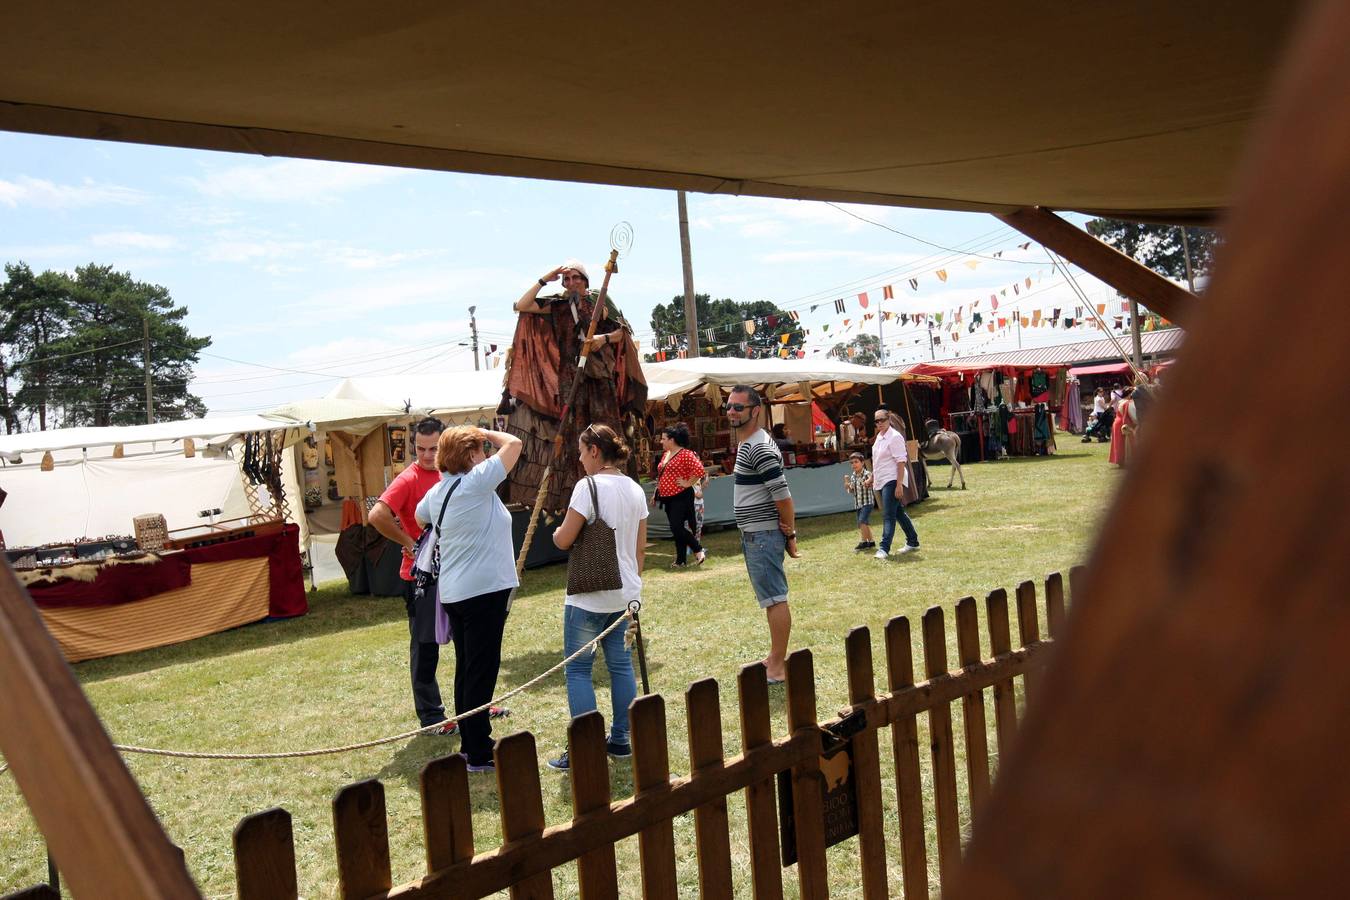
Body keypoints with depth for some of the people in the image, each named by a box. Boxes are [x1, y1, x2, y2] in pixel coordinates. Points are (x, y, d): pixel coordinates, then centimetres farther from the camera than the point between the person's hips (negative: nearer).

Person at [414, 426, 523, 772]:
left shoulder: (437, 490, 9)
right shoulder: (475, 482, -15)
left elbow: (420, 517, 30)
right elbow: (513, 443, -10)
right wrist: (486, 433, 5)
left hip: (454, 592, 9)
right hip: (483, 588, -9)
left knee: (466, 669, 16)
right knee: (482, 672, -3)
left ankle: (469, 743, 26)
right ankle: (479, 755, 2)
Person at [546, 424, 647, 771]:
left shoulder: (589, 486, -15)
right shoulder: (635, 489, 8)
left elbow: (564, 541, -14)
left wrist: (557, 531, 8)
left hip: (589, 597, -7)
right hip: (626, 593, 7)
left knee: (578, 670, 2)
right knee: (621, 666, 14)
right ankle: (620, 740, 21)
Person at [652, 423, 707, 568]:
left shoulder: (685, 454, -14)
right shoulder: (665, 454, 14)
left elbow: (699, 470, -24)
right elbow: (661, 476, 22)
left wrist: (688, 483, -17)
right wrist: (656, 493, 19)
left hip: (681, 497, -8)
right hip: (668, 498, 8)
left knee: (677, 527, -14)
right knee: (676, 529, 10)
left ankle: (699, 550, 3)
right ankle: (681, 560, 16)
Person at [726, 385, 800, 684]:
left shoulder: (759, 448, -19)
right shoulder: (746, 444, 14)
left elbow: (782, 494, -23)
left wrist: (790, 534, -15)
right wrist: (788, 530, 16)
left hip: (764, 535, -11)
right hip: (752, 534, 11)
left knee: (774, 599, -6)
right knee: (771, 597, 17)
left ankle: (777, 667, -1)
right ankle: (775, 656, 28)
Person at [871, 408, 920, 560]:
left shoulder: (895, 437, -14)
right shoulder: (879, 437, 13)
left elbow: (901, 462, -18)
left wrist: (899, 485, -23)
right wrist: (872, 478, 26)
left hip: (892, 480, -9)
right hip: (882, 481, 9)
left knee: (888, 515, -12)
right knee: (898, 513, 17)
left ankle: (884, 549, -15)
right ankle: (912, 542, 28)